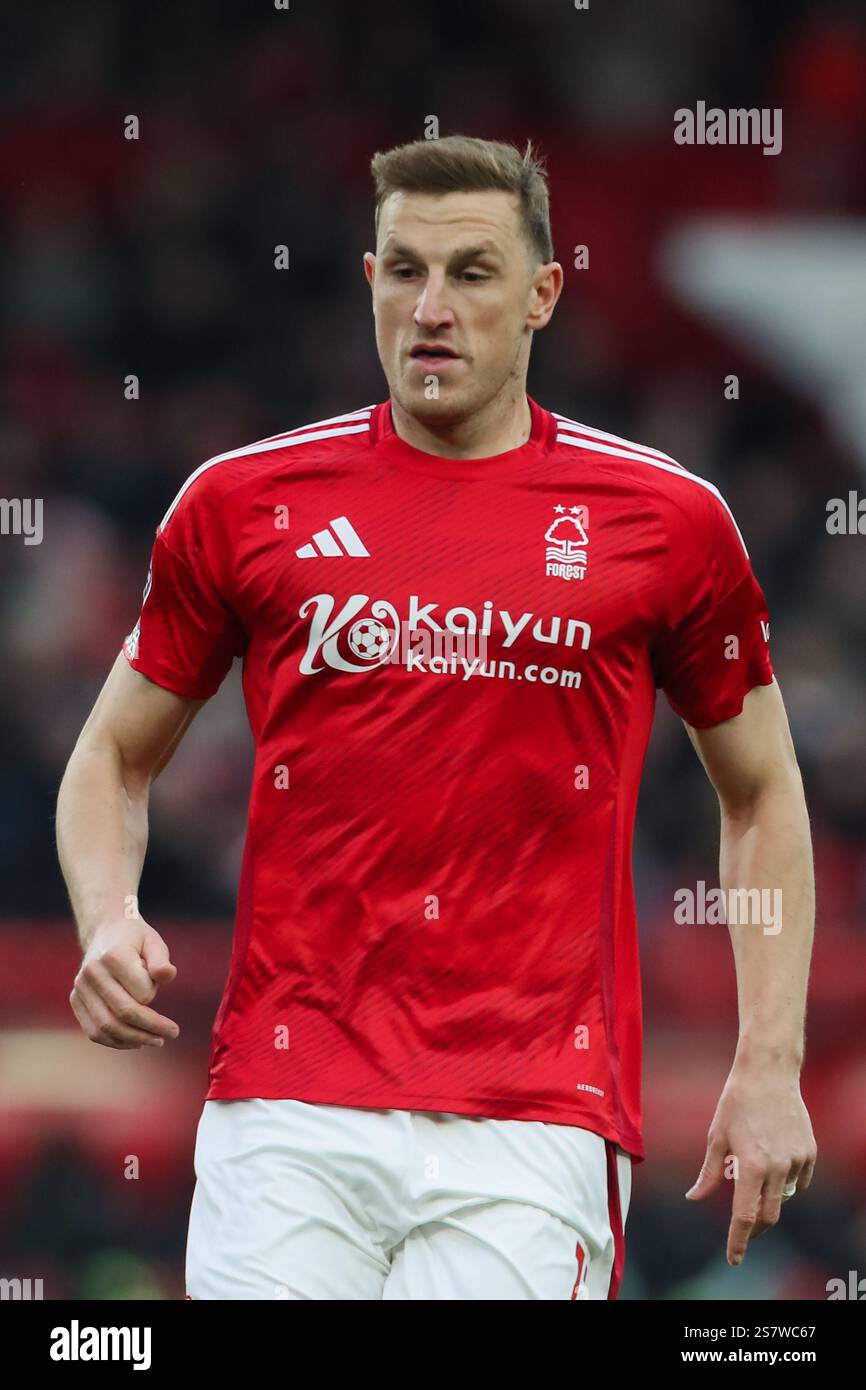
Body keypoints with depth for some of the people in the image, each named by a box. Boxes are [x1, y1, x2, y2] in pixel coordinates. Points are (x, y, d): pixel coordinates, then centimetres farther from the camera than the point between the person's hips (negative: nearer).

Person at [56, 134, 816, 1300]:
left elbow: (761, 791, 15)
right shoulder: (244, 501, 7)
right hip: (287, 1107, 1)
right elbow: (116, 757, 17)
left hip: (538, 1118, -1)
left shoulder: (667, 518, 5)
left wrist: (770, 1069, 7)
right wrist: (108, 921, -3)